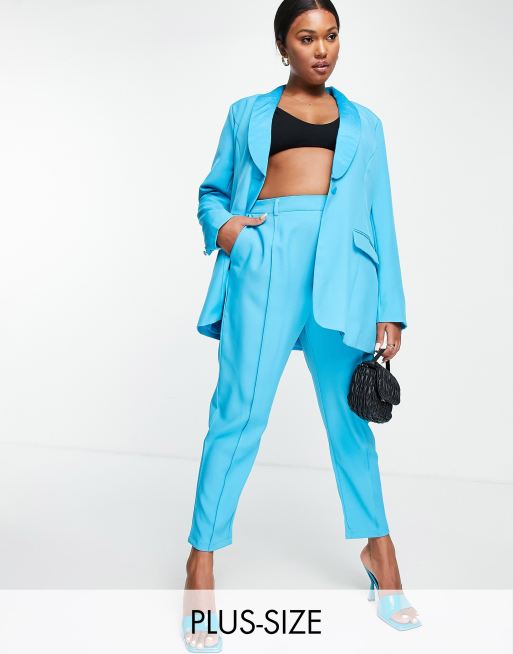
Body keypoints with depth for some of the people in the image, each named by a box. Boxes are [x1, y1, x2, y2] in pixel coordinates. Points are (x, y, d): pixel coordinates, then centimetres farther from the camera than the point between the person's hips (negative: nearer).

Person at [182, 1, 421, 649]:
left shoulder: (364, 123, 22)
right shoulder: (248, 113, 18)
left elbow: (380, 218, 16)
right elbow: (213, 190, 20)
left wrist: (389, 308, 9)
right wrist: (219, 225, -5)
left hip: (341, 266, 2)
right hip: (265, 256, -1)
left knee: (349, 415, 7)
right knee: (239, 412, -6)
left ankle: (377, 548, 24)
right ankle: (202, 561, 6)